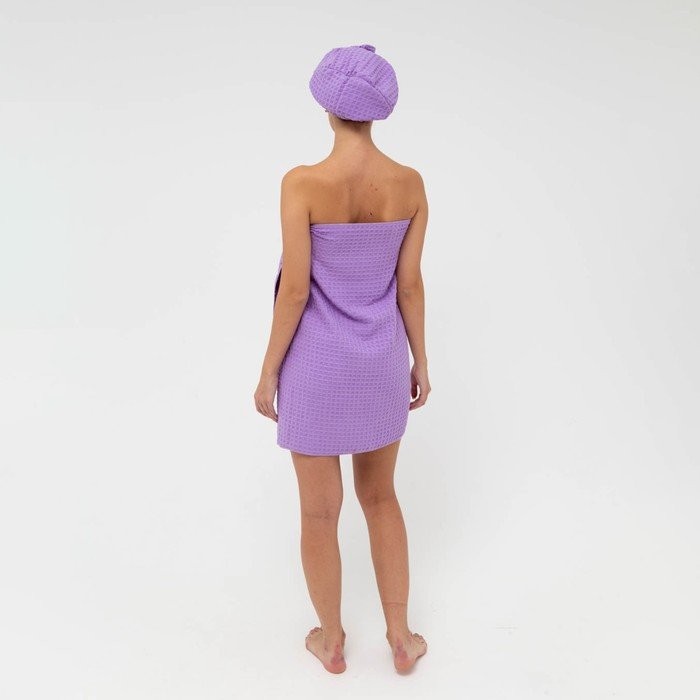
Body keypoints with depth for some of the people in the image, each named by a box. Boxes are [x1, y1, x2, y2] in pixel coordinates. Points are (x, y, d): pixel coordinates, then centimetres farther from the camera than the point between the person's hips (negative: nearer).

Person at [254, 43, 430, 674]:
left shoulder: (303, 183, -18)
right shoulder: (410, 183, -6)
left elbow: (295, 290, -16)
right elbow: (409, 284, -1)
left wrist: (269, 372, -4)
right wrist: (419, 362, 11)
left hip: (318, 363, -4)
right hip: (380, 361, 4)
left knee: (320, 511, 15)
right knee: (380, 498, 22)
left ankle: (333, 641, 35)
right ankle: (401, 638, 32)